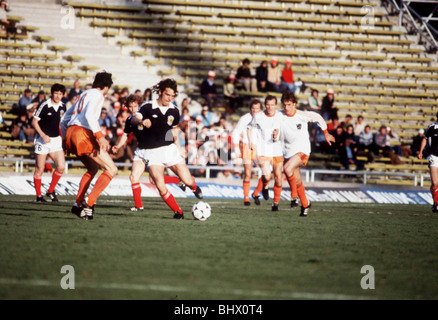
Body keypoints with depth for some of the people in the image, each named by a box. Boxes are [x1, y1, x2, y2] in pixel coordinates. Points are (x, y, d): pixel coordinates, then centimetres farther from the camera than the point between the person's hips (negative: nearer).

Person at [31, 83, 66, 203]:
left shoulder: (63, 106, 4)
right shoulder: (45, 106, -11)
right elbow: (34, 122, -8)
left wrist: (63, 136, 16)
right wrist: (43, 135, -17)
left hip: (56, 139, 4)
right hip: (42, 141, -4)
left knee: (61, 166, -8)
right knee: (39, 169, 0)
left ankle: (51, 191, 9)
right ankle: (39, 195, 11)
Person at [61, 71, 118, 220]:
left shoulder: (84, 94, 27)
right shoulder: (98, 95, 1)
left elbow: (65, 118, 29)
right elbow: (89, 115, -18)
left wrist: (66, 140, 36)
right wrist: (100, 136, -24)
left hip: (70, 133, 9)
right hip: (82, 133, -9)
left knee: (93, 168, 29)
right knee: (111, 170, -7)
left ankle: (78, 204, 23)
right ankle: (89, 203, -18)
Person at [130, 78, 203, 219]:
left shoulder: (174, 111, 5)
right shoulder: (148, 107, -9)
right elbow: (133, 120, -26)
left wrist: (179, 149, 20)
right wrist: (142, 121, -48)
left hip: (169, 148, 3)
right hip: (151, 152, -3)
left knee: (188, 181, -7)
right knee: (160, 186, -20)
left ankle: (194, 186, 32)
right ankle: (178, 212, -2)